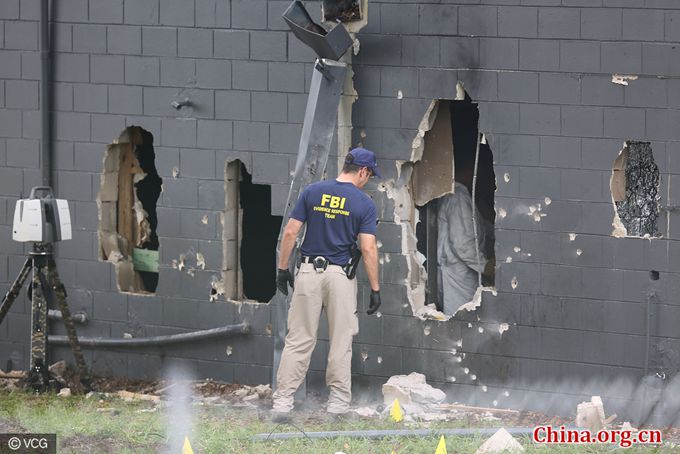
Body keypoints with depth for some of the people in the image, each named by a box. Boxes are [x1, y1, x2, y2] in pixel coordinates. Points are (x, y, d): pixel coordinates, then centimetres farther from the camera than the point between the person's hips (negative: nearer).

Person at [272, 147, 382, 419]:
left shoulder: (313, 191, 3)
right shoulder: (364, 203, -4)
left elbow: (290, 232, 1)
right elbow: (368, 248, -8)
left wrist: (282, 269, 9)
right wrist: (375, 289, -3)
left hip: (309, 273, 2)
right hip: (341, 275, -2)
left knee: (298, 340, 3)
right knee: (341, 341, 9)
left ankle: (282, 401, -3)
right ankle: (338, 401, 13)